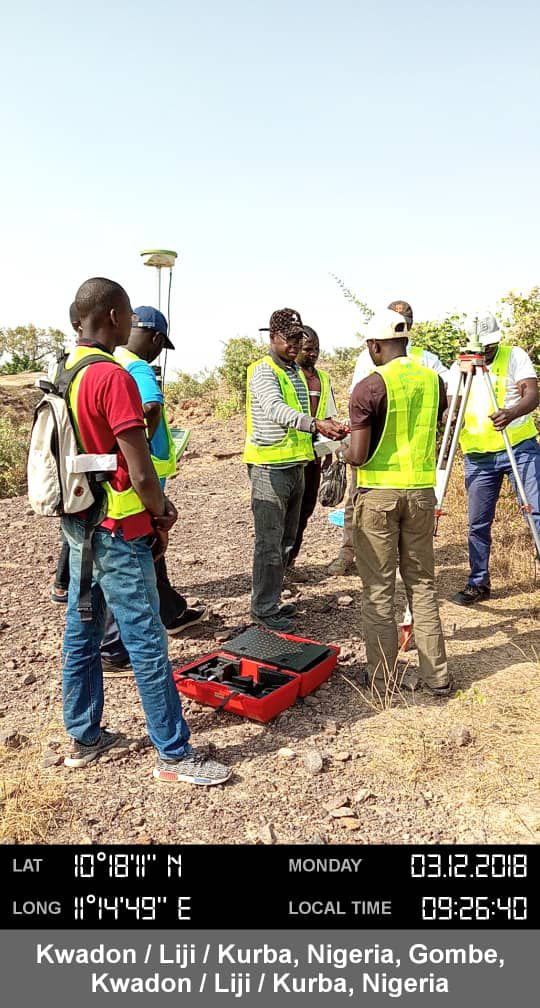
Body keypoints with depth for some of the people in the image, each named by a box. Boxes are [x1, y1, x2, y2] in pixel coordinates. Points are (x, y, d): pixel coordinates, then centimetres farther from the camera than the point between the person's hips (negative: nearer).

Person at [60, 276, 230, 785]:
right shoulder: (112, 377, -18)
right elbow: (140, 474, -21)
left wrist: (155, 503, 12)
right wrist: (160, 521, -2)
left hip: (78, 524, 9)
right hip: (117, 532, -9)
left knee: (81, 634, 16)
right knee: (146, 643, 0)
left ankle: (84, 738, 31)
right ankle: (174, 754, 12)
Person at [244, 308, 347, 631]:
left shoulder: (297, 372, 16)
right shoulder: (263, 371, -12)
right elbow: (276, 410, -31)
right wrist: (316, 424, -43)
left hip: (296, 466, 9)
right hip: (270, 468, -9)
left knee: (287, 540, 14)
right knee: (269, 542, -3)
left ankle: (272, 599, 26)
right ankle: (264, 608, 7)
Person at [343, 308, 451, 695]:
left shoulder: (369, 387, -12)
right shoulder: (434, 380, 5)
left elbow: (358, 456, -15)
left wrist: (341, 453, 6)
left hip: (378, 493, -5)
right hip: (421, 491, 5)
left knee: (379, 591, 5)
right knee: (422, 585, 14)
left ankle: (382, 680, 15)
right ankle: (437, 676, 20)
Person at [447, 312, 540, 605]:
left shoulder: (515, 356, 0)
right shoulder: (458, 368, 6)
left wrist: (513, 412, -35)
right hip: (478, 456, 2)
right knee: (478, 523, 6)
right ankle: (478, 583, 21)